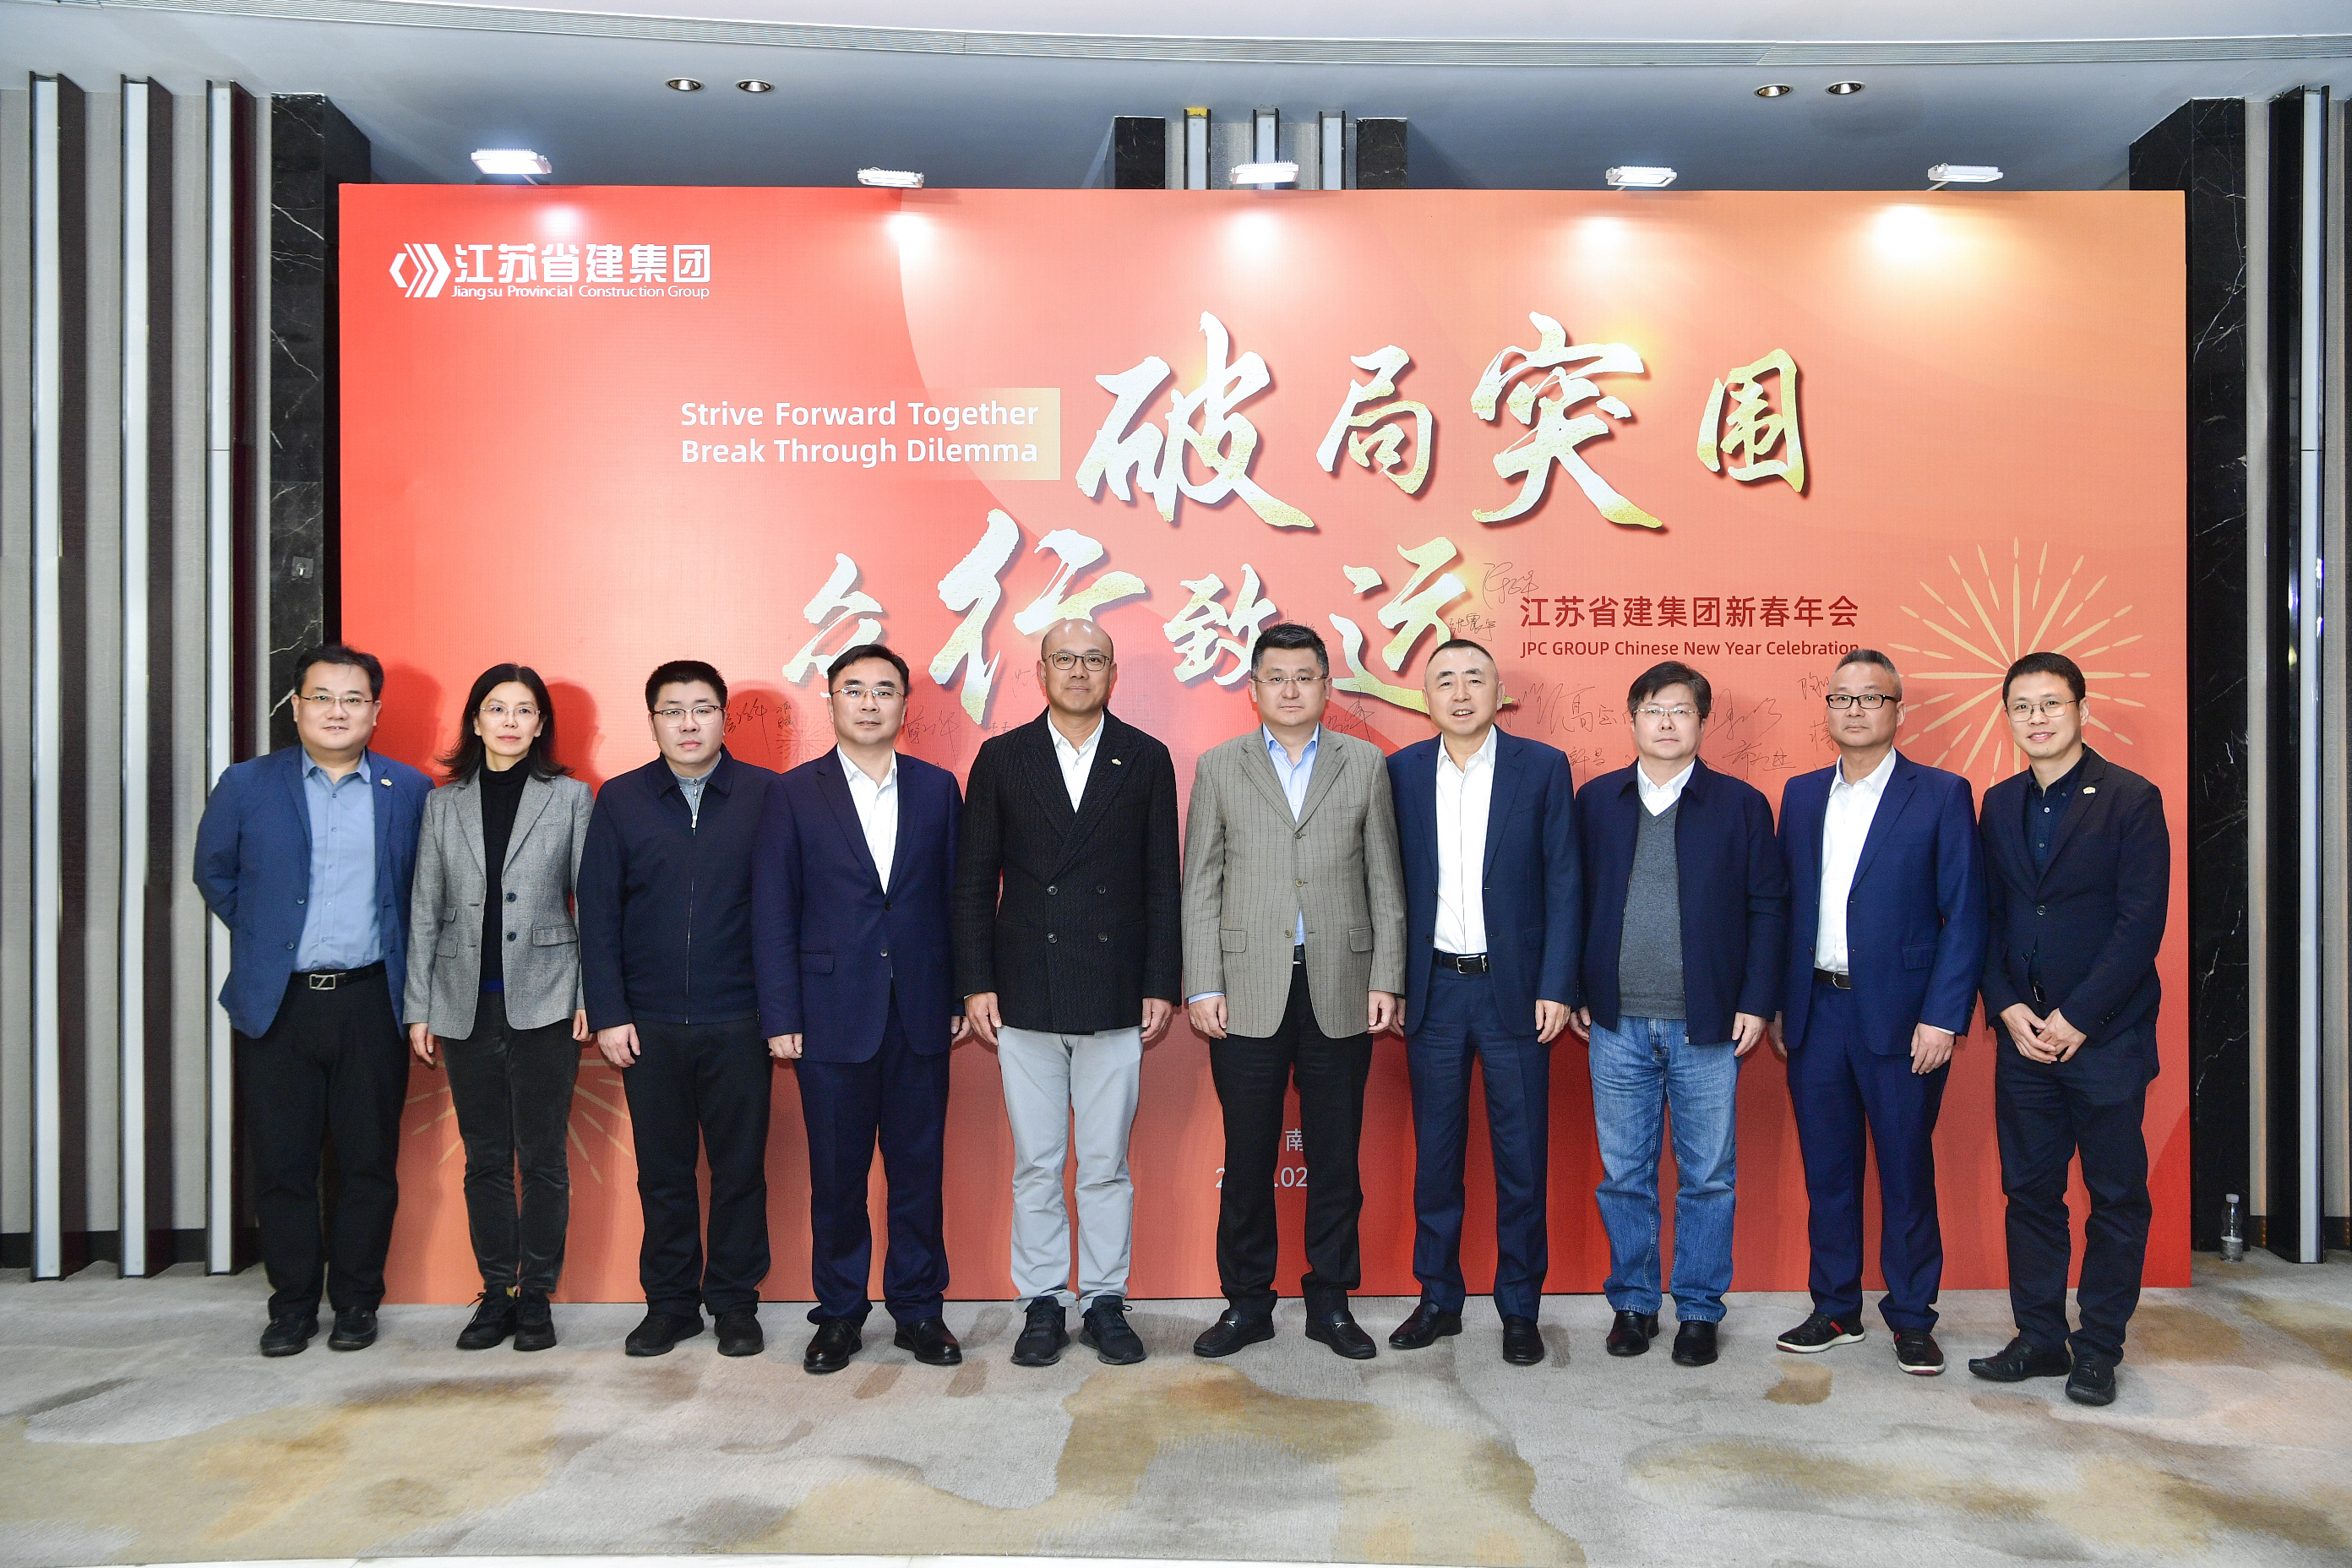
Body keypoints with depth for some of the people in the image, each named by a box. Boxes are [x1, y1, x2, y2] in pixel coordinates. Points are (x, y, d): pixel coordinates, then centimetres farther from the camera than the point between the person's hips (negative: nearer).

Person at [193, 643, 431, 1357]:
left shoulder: (410, 790, 4)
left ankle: (356, 1301, 20)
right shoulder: (247, 785, 3)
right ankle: (292, 1304, 20)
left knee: (369, 1162, 6)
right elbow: (214, 872, 16)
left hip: (370, 1003, 0)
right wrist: (263, 936, 12)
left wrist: (402, 963, 6)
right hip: (276, 1004, 0)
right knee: (281, 1161, 6)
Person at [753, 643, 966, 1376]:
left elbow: (957, 896, 8)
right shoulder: (794, 793, 2)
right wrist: (780, 1016, -5)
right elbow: (773, 913, 0)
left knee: (919, 1168, 8)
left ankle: (919, 1307, 22)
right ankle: (839, 1313, 22)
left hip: (920, 1013, 2)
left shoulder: (937, 788, 7)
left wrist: (962, 995, 2)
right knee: (836, 1172, 7)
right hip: (833, 1013, -1)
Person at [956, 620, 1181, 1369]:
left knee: (1107, 1165, 7)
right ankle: (1043, 1304, 19)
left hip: (1115, 998, 0)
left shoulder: (1146, 759, 5)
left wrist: (1162, 985, -1)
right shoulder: (1001, 759, 5)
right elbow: (974, 881, 5)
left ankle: (1105, 1302, 19)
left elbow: (1163, 882, 4)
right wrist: (976, 983, -1)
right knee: (1035, 1165, 7)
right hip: (1025, 998, 0)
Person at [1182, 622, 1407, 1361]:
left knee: (1335, 1156, 7)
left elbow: (1385, 882, 6)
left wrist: (1386, 980, -1)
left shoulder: (1366, 764, 7)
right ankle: (1246, 1302, 19)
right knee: (1248, 1156, 5)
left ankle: (1330, 1302, 20)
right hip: (1248, 993, 0)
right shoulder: (1218, 767, 7)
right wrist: (1203, 986, -3)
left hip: (1340, 992, 1)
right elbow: (1200, 886, 4)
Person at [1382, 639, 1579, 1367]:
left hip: (1513, 989, -2)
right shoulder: (1401, 772, 5)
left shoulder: (1543, 767, 0)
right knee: (1435, 1155, 10)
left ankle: (1520, 1308, 18)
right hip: (1433, 991, 2)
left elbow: (1563, 884, -2)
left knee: (1521, 1157, 5)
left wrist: (1555, 987, -8)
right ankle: (1439, 1298, 24)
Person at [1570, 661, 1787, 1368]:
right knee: (1623, 1174, 9)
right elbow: (1573, 900, 8)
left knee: (1709, 1177, 7)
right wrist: (1575, 991, 2)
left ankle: (1699, 1310, 21)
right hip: (1618, 1024, 1)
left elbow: (1768, 908, 1)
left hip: (1708, 1025, -1)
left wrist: (1756, 1002, -5)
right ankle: (1633, 1302, 23)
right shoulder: (1595, 800, 6)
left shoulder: (1741, 804, 2)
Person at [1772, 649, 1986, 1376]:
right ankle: (1835, 1309, 25)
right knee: (1827, 1169, 11)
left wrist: (1943, 1016, -13)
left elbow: (1965, 915, -6)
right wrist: (1777, 1004, 7)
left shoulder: (1942, 795, -2)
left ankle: (1912, 1318, 20)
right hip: (1815, 1011, 4)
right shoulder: (1801, 794, 11)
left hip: (1900, 1015, -4)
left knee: (1907, 1171, 5)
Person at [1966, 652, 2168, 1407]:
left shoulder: (2132, 799, -6)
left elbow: (2141, 924, -11)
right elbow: (1986, 917, 10)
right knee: (2029, 1191, 9)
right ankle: (2040, 1338, 21)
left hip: (2107, 1036, -4)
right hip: (2025, 1035, 5)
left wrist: (2075, 1018, -13)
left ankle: (2099, 1347, 18)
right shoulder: (1999, 804, 10)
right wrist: (2007, 1007, -3)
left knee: (2117, 1196, 6)